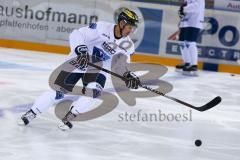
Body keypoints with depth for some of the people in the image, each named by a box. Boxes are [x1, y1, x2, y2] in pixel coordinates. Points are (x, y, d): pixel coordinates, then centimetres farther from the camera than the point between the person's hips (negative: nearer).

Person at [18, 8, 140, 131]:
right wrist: (81, 51, -39)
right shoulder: (102, 27, -21)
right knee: (59, 91, -8)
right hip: (78, 62, -4)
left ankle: (69, 117, -9)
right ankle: (31, 113, 10)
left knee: (93, 91, -25)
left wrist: (128, 76, -18)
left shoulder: (127, 45, -4)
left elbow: (122, 65, 1)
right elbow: (77, 35, -25)